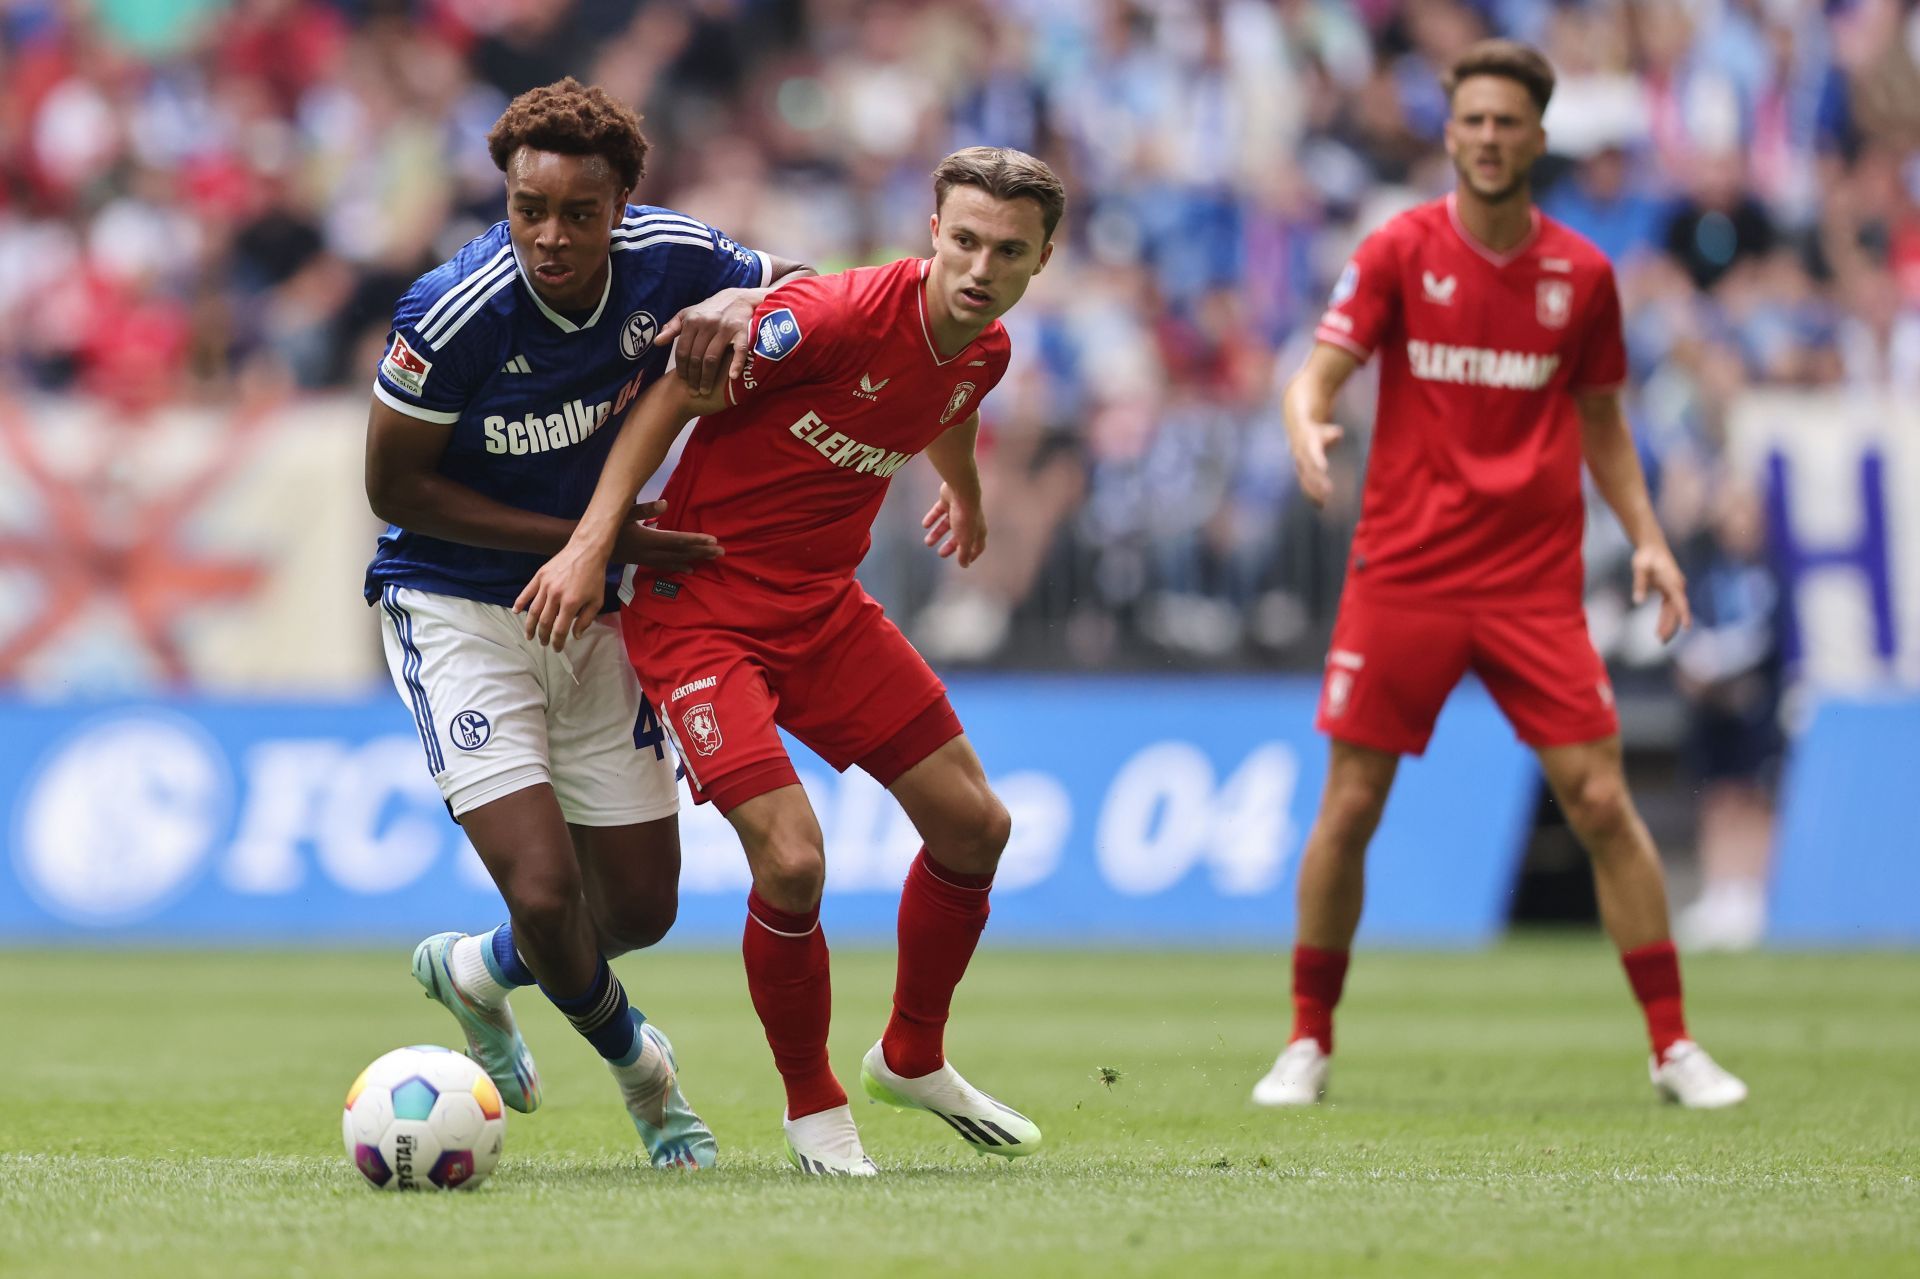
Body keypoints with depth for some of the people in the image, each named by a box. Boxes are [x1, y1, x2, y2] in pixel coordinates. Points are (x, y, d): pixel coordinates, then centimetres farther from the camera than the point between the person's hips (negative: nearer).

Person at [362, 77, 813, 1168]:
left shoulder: (671, 259, -14)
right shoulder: (457, 313, -26)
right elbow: (395, 487, -16)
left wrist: (740, 304, -23)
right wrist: (586, 536, -20)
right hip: (456, 610, -5)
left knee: (641, 911, 10)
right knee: (546, 892, -17)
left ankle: (476, 972, 43)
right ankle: (634, 1059, 17)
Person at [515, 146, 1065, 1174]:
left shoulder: (984, 353, -1)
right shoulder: (840, 315, -25)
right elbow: (674, 396, -18)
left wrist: (964, 495, 45)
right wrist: (592, 543, -23)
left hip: (824, 604, 8)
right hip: (698, 603, -8)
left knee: (973, 824, 7)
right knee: (791, 860, -19)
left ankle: (911, 1058, 31)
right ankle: (813, 1108, 5)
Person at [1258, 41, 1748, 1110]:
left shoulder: (1582, 274, 5)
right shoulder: (1400, 252, -1)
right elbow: (1318, 374, -6)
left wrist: (1648, 537, 4)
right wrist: (1308, 428, -29)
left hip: (1536, 580, 1)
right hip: (1404, 570, -1)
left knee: (1602, 802, -6)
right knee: (1350, 806, -1)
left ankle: (1676, 1048, 1)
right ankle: (1308, 1044, 13)